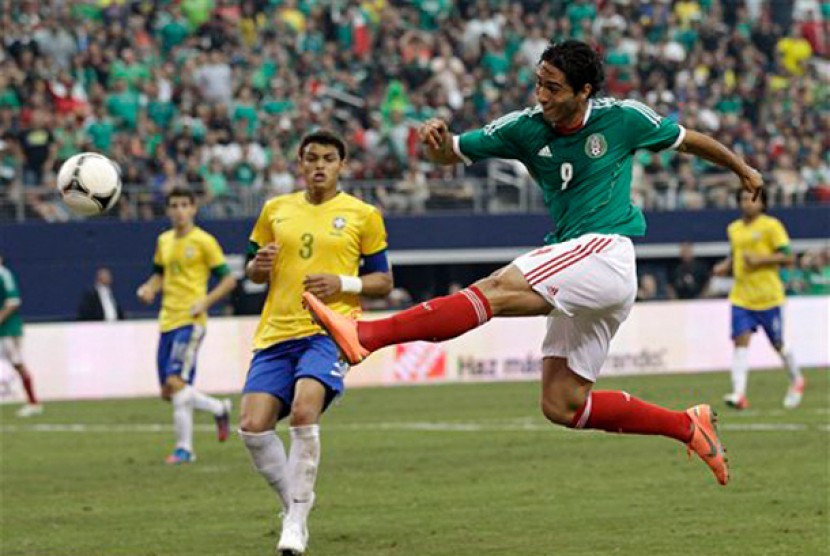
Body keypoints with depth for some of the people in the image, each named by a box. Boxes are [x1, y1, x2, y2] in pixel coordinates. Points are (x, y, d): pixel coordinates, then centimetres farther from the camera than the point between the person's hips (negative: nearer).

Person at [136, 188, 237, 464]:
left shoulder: (203, 241, -4)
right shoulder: (164, 241, 14)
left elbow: (228, 279, -3)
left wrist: (205, 300, -17)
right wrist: (148, 288, 4)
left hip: (190, 320, -7)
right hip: (167, 321, 7)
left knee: (176, 381, -18)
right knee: (169, 392, 6)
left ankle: (184, 448, -10)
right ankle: (220, 409, 29)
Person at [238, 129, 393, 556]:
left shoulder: (362, 215, 6)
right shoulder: (276, 210, 14)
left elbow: (383, 281, 9)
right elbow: (254, 274, 23)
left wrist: (342, 284, -9)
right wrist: (260, 264, -1)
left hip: (329, 331, -4)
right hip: (276, 332, 4)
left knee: (303, 411, -28)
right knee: (253, 426, -10)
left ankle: (296, 521, -16)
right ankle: (293, 504, 13)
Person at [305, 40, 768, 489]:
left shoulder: (622, 117, -1)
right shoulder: (526, 128, 9)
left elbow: (687, 140, 15)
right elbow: (453, 154, 9)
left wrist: (743, 170, 29)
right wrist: (439, 142, -16)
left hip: (605, 254, -8)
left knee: (496, 290, -25)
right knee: (562, 406, 4)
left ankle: (365, 336, -38)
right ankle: (688, 426, 16)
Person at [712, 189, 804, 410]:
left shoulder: (771, 226, -6)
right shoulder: (734, 229, 12)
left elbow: (788, 257, -10)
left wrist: (760, 260, -19)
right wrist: (725, 266, 6)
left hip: (768, 297, -4)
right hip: (741, 297, 4)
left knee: (778, 344, 8)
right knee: (741, 340, -12)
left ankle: (796, 380, 35)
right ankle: (739, 394, -19)